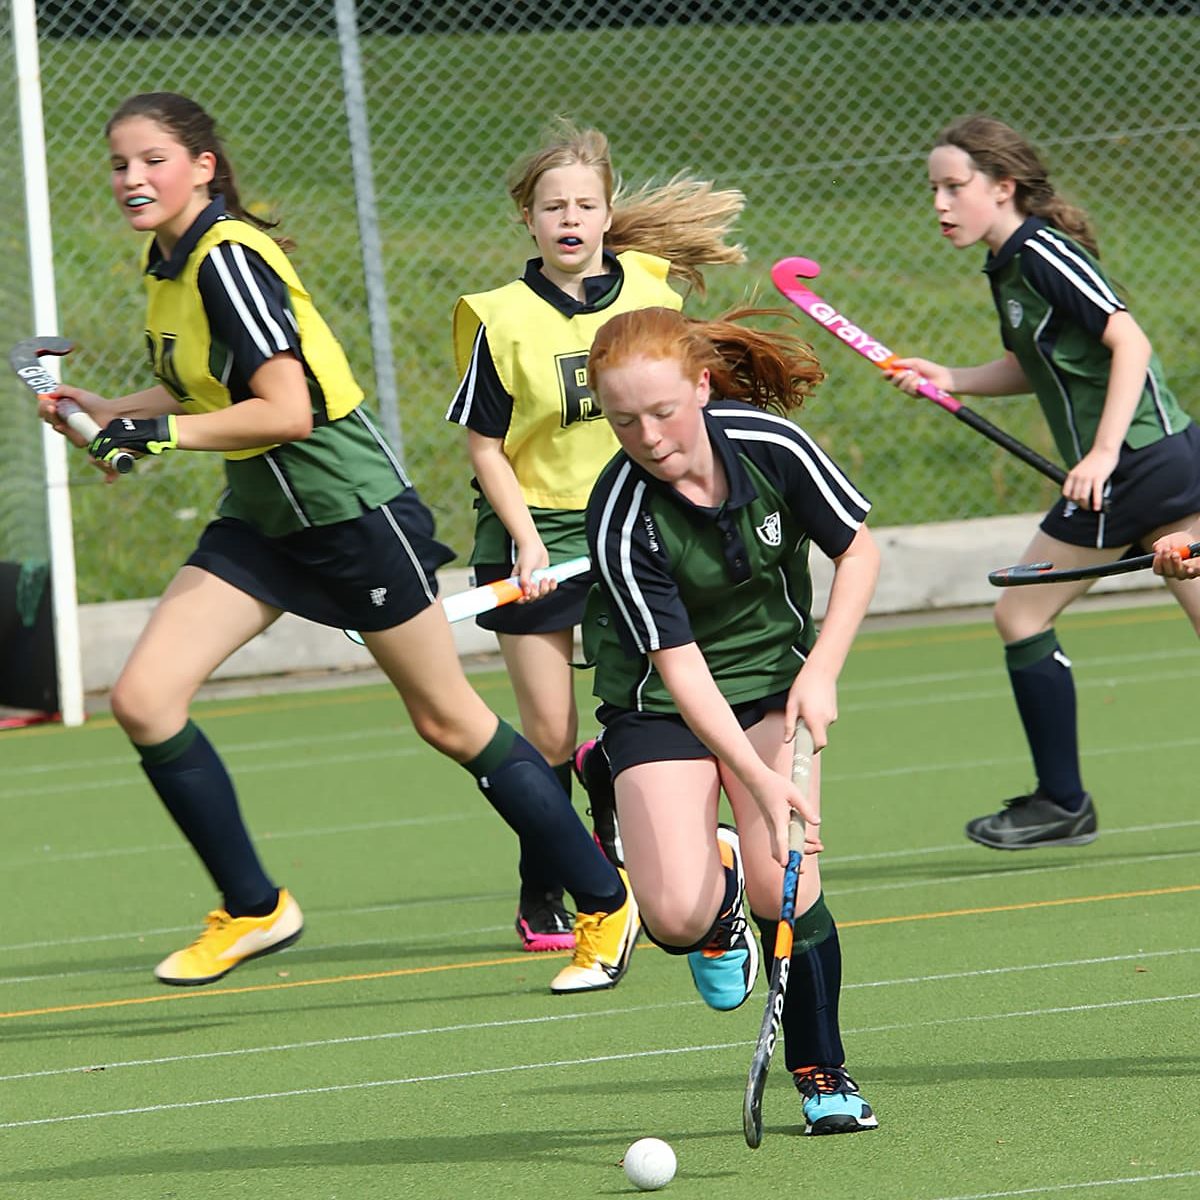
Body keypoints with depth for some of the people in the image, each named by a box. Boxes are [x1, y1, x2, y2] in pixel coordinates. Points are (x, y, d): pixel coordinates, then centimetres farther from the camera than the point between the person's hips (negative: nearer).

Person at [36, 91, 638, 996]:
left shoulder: (228, 259, -21)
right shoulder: (166, 264, 6)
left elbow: (287, 410, -27)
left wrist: (161, 433, -24)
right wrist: (104, 413, 8)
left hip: (353, 508, -8)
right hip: (261, 518, 8)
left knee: (449, 723, 2)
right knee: (143, 700, -6)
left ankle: (606, 901, 17)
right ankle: (253, 909, 8)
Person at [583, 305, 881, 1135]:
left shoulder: (770, 444, -21)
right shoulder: (621, 522, -27)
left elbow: (860, 549, -6)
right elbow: (680, 667, -26)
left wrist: (821, 671, -17)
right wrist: (760, 780, -36)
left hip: (774, 678, 1)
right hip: (659, 701, -1)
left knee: (785, 887, -17)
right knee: (675, 916, -18)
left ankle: (823, 1074, 6)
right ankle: (720, 886, 21)